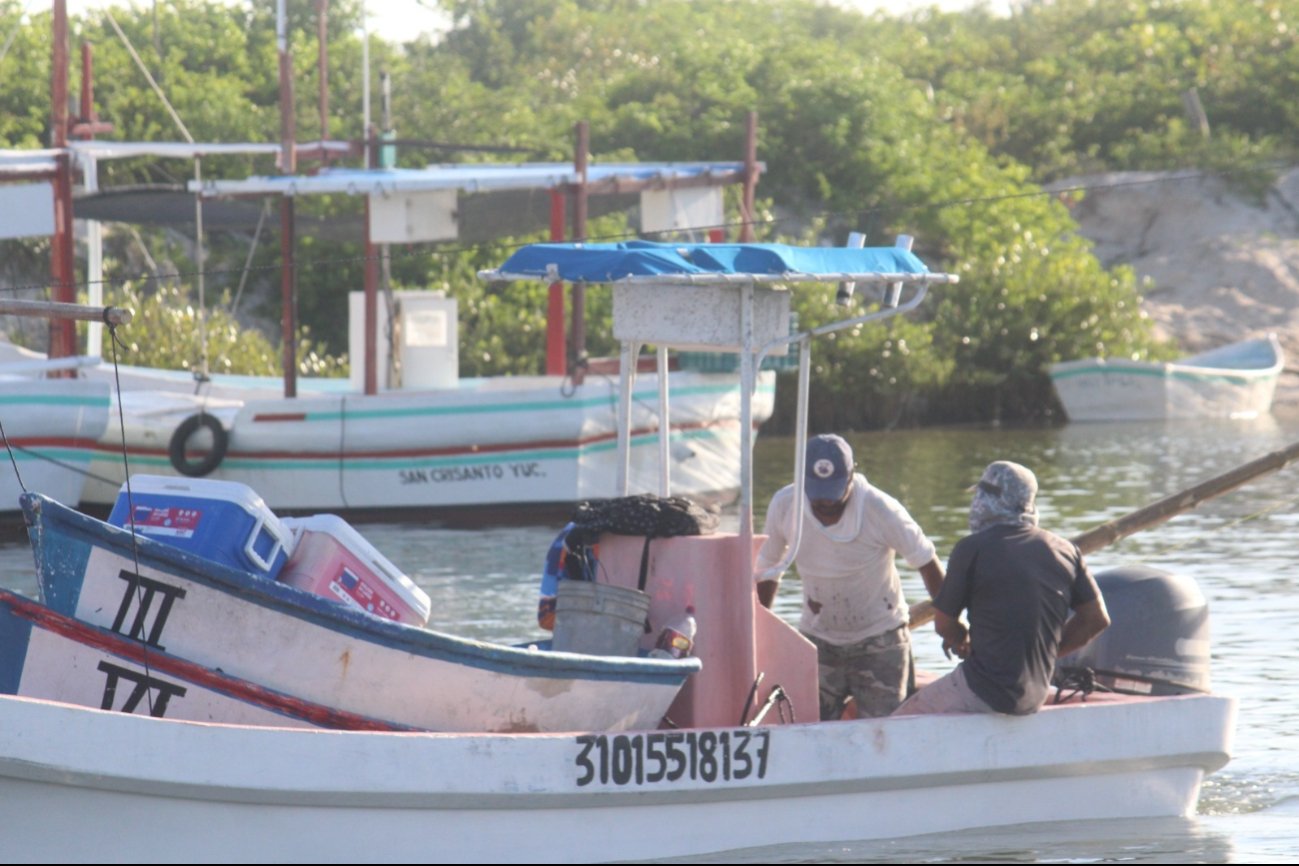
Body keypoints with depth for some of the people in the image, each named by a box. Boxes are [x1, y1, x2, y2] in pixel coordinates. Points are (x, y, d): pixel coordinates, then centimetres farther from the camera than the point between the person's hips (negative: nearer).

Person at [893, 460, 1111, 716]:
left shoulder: (973, 549, -10)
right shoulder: (1064, 551, 4)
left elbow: (944, 625, -3)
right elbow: (1097, 619, 9)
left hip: (984, 693, -7)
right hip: (1036, 695, 7)